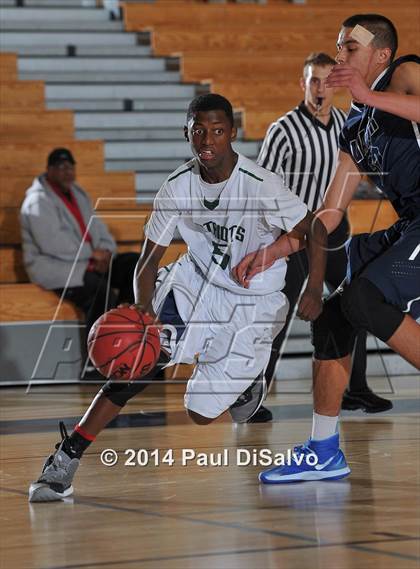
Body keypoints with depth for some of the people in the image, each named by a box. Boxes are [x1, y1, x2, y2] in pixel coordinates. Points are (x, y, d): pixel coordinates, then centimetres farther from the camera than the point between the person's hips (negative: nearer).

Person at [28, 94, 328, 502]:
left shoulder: (260, 185, -24)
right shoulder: (177, 189, -12)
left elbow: (314, 229, -14)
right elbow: (149, 259, -7)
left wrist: (314, 290, -25)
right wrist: (143, 307, -26)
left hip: (251, 303, -3)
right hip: (195, 282, 3)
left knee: (201, 413, -3)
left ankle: (246, 383, 34)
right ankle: (65, 460, -18)